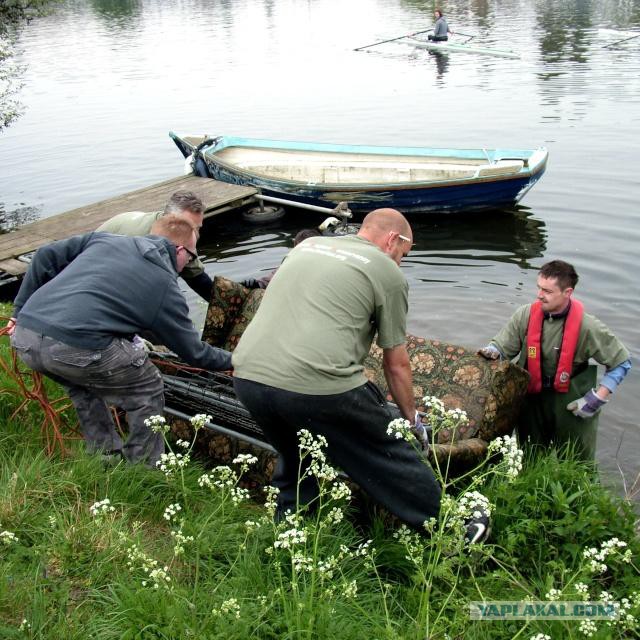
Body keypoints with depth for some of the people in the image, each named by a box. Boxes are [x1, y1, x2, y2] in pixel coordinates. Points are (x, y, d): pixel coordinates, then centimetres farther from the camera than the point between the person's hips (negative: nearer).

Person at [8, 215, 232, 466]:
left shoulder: (104, 238, 22)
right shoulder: (166, 287, 10)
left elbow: (46, 256, 19)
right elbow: (193, 352, 18)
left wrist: (20, 309, 26)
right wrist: (231, 361, 34)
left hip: (24, 338, 7)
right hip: (75, 348, -7)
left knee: (85, 386, 34)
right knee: (147, 393, 16)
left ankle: (107, 460, 42)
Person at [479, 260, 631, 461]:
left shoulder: (587, 327, -17)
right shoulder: (525, 316, -11)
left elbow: (622, 363, -6)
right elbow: (501, 346, -1)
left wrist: (598, 398, -12)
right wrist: (491, 352, -24)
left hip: (572, 406, -2)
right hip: (532, 401, 2)